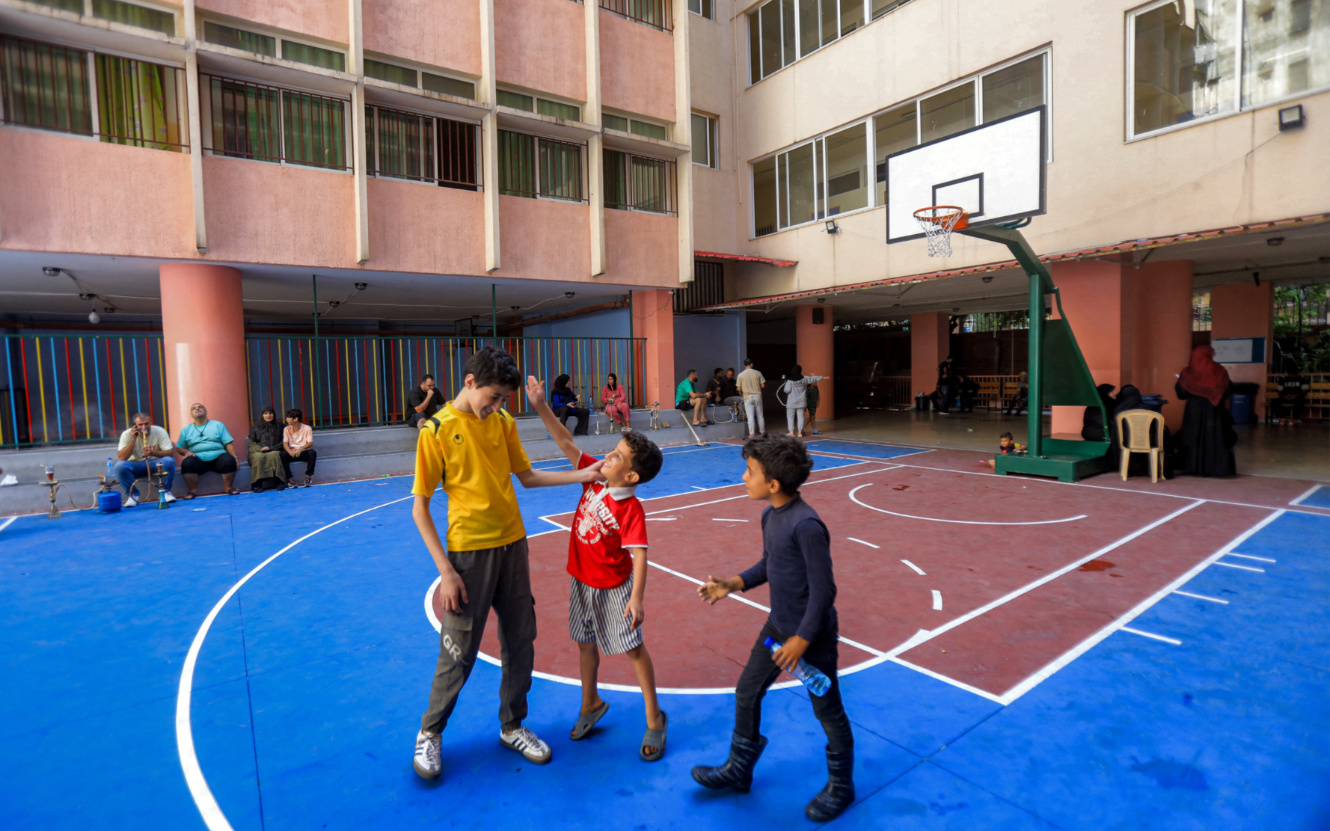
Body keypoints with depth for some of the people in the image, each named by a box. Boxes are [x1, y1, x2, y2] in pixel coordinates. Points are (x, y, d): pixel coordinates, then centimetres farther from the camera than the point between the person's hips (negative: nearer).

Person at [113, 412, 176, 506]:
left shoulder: (160, 432, -12)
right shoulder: (127, 434, -10)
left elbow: (170, 452, -16)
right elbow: (121, 457, -18)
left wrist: (152, 452, -35)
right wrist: (133, 439, -25)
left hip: (155, 463, -1)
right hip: (135, 465, 1)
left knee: (169, 461, -33)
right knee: (120, 466, -31)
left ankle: (165, 491, -14)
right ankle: (132, 494, -10)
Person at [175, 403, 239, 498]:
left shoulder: (218, 425, 15)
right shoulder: (186, 429, 19)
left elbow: (228, 444, 7)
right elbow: (179, 448, 19)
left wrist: (235, 458, -7)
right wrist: (186, 452, -5)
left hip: (218, 457, -1)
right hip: (198, 460, 1)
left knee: (229, 460, -33)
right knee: (187, 462, -32)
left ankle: (228, 487, -15)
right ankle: (193, 490, -18)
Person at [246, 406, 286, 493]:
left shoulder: (279, 425, 17)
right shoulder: (255, 426, 16)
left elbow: (282, 442, 9)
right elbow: (250, 443, 10)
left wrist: (270, 448, -8)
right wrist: (260, 448, -10)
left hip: (274, 451, 0)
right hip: (257, 451, 0)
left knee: (274, 455, -37)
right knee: (259, 457, -37)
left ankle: (278, 482, -41)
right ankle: (257, 484, -40)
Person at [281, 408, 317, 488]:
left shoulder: (307, 428, -2)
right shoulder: (287, 429, 6)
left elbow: (310, 443, -11)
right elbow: (285, 443, -4)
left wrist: (300, 449, -31)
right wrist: (290, 452, -26)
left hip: (304, 452, -2)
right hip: (292, 453, 2)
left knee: (312, 452, -34)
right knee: (283, 455, -30)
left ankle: (308, 476, -20)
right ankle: (290, 478, -20)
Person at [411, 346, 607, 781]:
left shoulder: (504, 422, 3)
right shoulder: (437, 430, -11)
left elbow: (527, 476, 13)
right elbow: (420, 508, -9)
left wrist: (580, 476, 3)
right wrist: (445, 571, -14)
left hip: (513, 545, 5)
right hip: (469, 552, -5)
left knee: (520, 642, 13)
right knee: (459, 653, 5)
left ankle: (512, 726, 34)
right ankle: (429, 733, 31)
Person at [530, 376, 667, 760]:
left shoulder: (631, 509, -25)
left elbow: (639, 555, -29)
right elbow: (567, 444, -7)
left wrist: (637, 598, -36)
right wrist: (542, 407, -13)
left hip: (613, 589, -7)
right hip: (582, 582, 7)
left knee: (633, 648, 6)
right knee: (585, 642, 20)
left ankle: (654, 719, 24)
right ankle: (591, 703, 43)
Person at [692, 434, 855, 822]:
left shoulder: (806, 524, -28)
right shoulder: (770, 514, -2)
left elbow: (823, 589, -24)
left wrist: (803, 638, -17)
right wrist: (733, 584, -1)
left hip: (812, 634, -8)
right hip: (777, 626, 9)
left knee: (827, 711, 13)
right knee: (746, 693, 17)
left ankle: (841, 787, 38)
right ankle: (738, 771, 39)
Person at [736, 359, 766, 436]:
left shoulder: (740, 375, -4)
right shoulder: (758, 373, -2)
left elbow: (739, 389, -2)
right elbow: (763, 386, 0)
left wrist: (742, 393, 20)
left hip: (748, 398, -1)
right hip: (757, 396, 1)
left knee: (750, 417, -2)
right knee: (760, 416, 12)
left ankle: (752, 434, -6)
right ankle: (762, 432, 21)